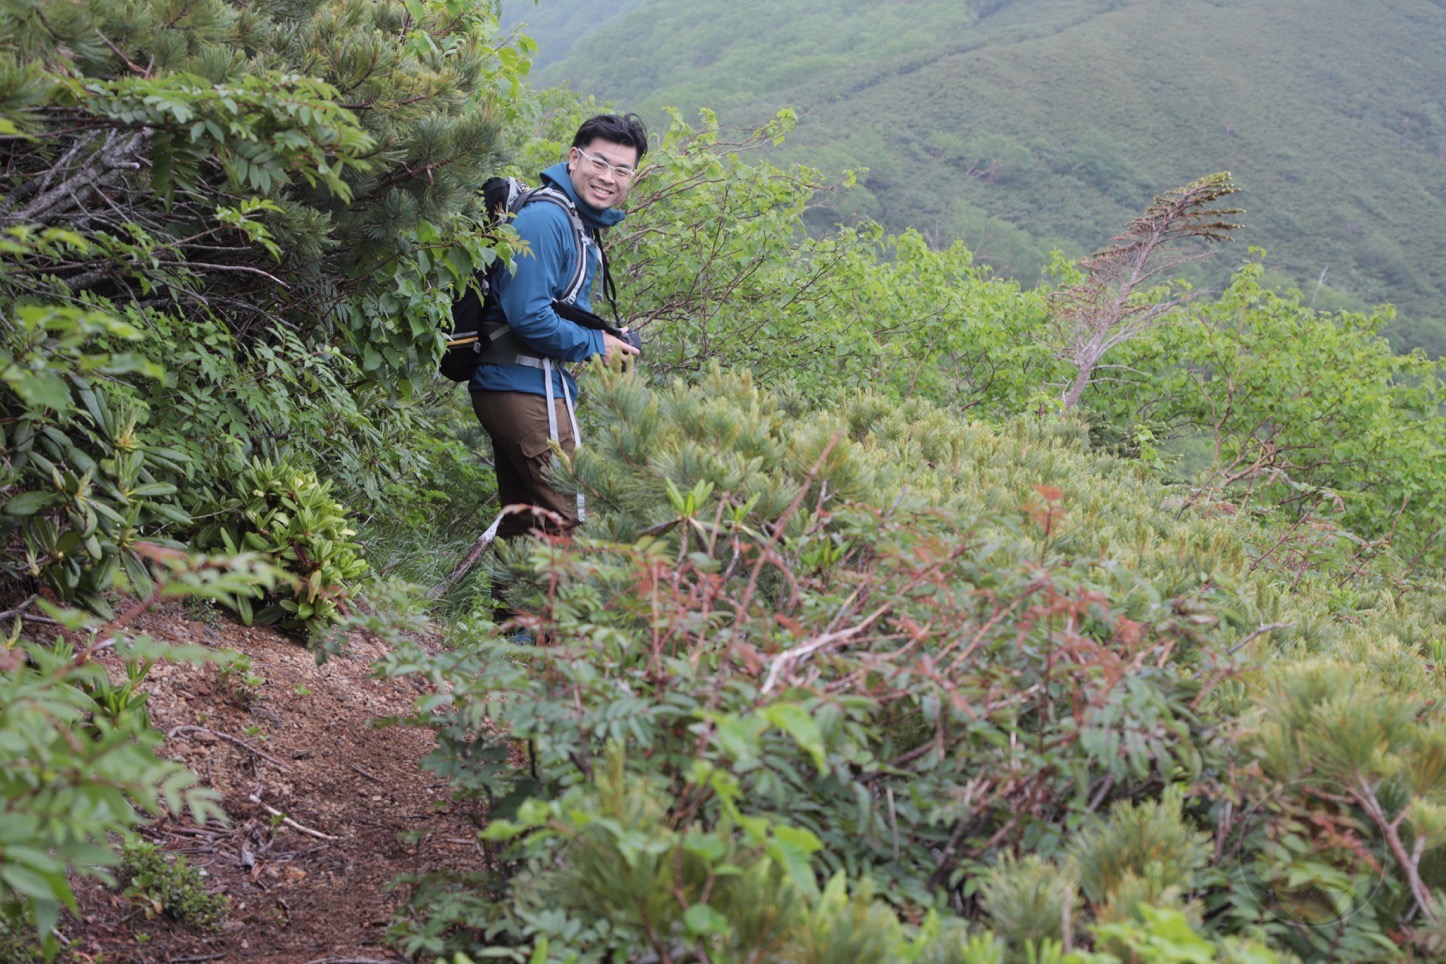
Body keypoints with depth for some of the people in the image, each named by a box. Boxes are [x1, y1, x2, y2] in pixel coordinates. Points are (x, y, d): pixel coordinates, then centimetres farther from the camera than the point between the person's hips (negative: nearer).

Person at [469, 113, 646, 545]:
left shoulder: (584, 223, 17)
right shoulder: (546, 219, -16)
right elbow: (528, 317, -23)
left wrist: (609, 337, 7)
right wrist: (596, 345, -12)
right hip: (527, 389, -11)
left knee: (523, 524, 18)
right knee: (569, 524, -8)